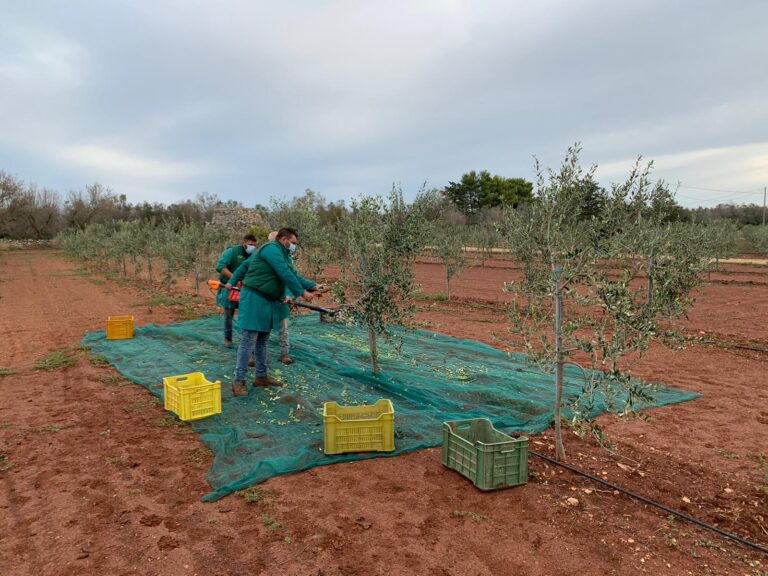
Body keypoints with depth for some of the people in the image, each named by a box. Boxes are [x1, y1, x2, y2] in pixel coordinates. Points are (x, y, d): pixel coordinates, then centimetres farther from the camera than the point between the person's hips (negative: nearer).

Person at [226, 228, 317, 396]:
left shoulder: (283, 255, 17)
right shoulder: (272, 249, -15)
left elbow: (293, 275, 19)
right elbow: (285, 274, -21)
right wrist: (301, 292, -17)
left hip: (268, 301, 11)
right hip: (254, 299, -11)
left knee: (262, 340, 15)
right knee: (249, 340, -8)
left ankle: (261, 376, 24)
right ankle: (238, 380, -3)